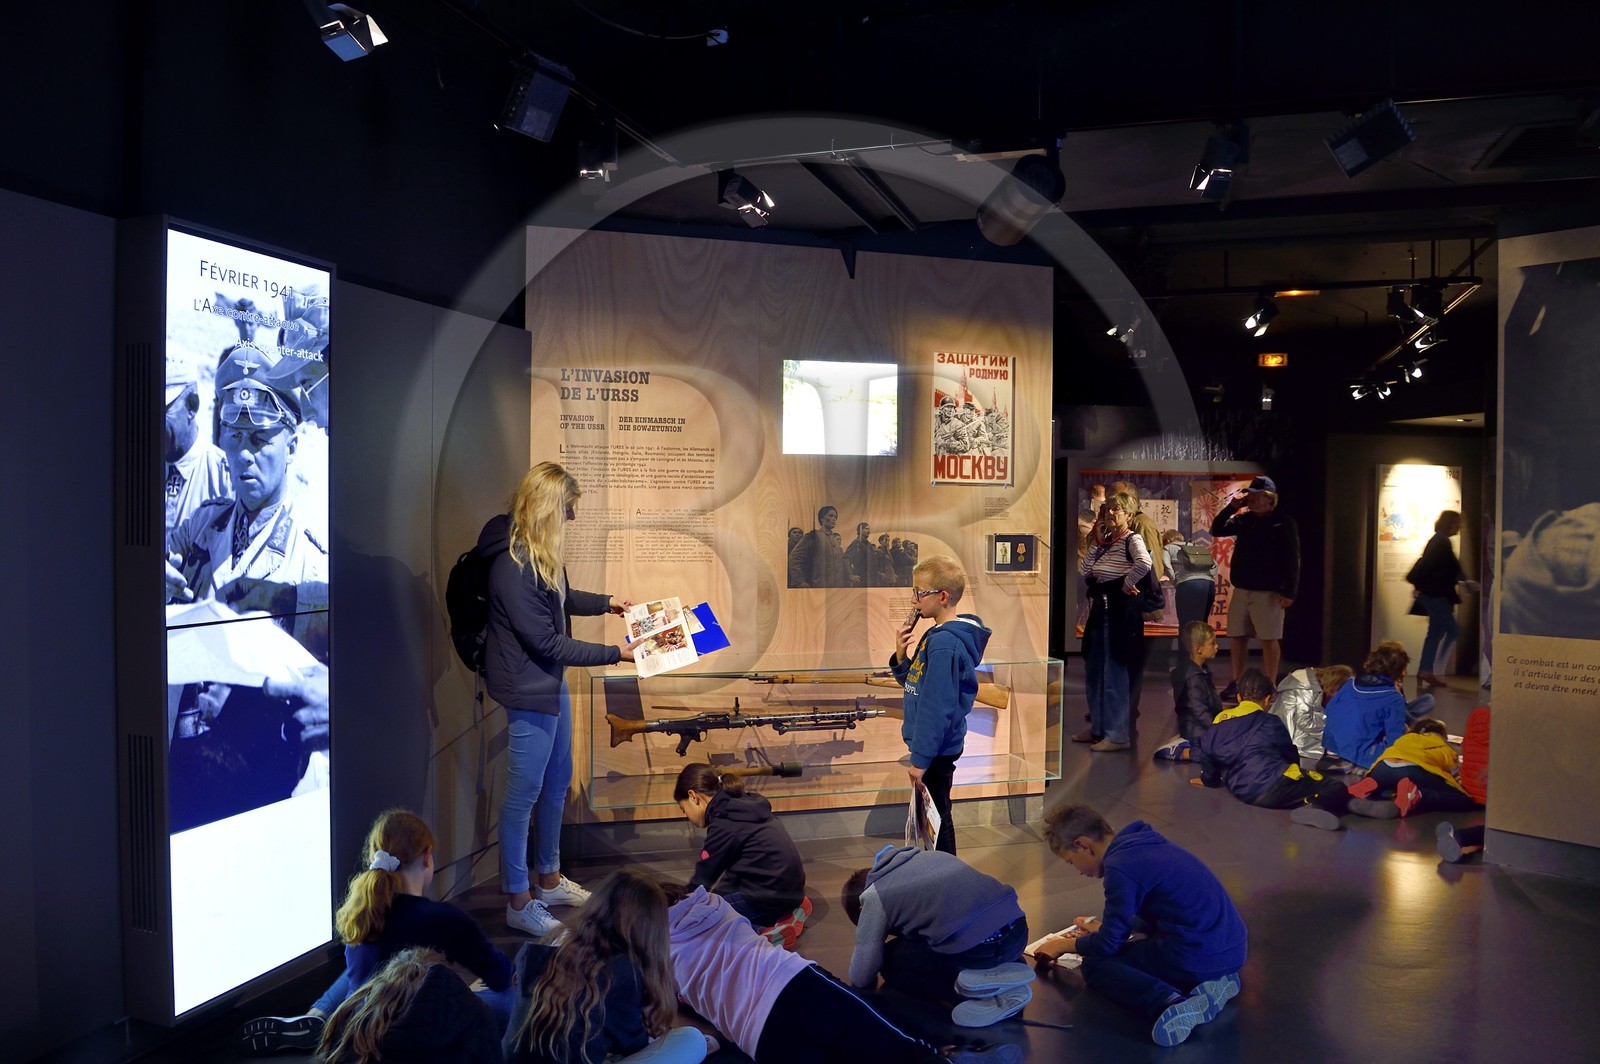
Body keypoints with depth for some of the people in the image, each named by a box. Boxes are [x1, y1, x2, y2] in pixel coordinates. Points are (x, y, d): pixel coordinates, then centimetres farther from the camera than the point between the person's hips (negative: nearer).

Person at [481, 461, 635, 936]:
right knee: (524, 791, 3)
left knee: (557, 780, 21)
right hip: (528, 688, -10)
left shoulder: (539, 553, 3)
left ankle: (549, 879, 38)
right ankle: (518, 901, 18)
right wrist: (614, 653, -19)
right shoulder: (513, 566, -28)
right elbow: (546, 641, -24)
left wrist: (606, 603, 18)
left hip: (551, 681, 10)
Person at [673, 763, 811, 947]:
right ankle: (786, 911, 12)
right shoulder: (743, 806, 11)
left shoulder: (724, 825, -16)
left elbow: (702, 880, -7)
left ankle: (769, 933, -15)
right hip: (785, 890, 10)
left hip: (770, 896, -9)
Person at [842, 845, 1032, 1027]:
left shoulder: (873, 897, 12)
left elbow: (860, 977, 17)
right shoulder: (928, 855, 29)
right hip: (1018, 929, 7)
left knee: (890, 959, 16)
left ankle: (979, 982, -1)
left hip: (976, 947, -7)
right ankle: (1002, 978, 10)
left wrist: (859, 992, 39)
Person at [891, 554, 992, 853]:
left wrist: (921, 758, -22)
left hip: (937, 751, -10)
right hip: (934, 748, 10)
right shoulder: (937, 635, 9)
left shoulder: (944, 643, -22)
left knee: (936, 820, 2)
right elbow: (917, 686, 16)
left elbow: (938, 707, -25)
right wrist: (901, 657, -1)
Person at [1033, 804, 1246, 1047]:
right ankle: (1214, 981, 6)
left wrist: (1065, 944, 12)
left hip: (1200, 957, -9)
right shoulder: (1141, 844, 14)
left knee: (1095, 964, 2)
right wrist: (1106, 927, 35)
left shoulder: (1120, 866, -14)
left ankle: (1171, 1003, -24)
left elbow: (1109, 944, -6)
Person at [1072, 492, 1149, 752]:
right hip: (1100, 607, 9)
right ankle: (1098, 728, 26)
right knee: (1093, 671, 14)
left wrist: (1127, 584, -17)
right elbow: (1083, 571, 6)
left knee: (1114, 672, -5)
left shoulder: (1131, 539, -8)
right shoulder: (1105, 541, 16)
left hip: (1119, 607, -9)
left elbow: (1144, 563, -29)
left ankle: (1117, 735, 2)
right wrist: (1097, 542, 4)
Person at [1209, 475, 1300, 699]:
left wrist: (1288, 592, -16)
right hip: (1241, 590, 6)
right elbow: (1216, 530, 12)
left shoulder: (1284, 523, -7)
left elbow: (1292, 560, -11)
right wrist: (1231, 507, 0)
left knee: (1269, 639, -2)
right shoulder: (1244, 520, 10)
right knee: (1237, 637, 9)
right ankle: (1236, 682, 19)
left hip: (1268, 593, -6)